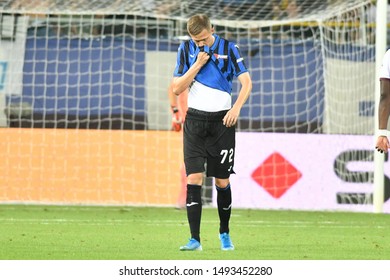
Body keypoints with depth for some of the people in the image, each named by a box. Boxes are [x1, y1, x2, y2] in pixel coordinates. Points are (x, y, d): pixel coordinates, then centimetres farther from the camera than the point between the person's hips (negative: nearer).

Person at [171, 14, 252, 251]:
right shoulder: (186, 49, 3)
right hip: (195, 119, 1)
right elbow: (177, 88, 1)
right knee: (193, 179, -10)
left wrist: (236, 108, -20)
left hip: (222, 120, -1)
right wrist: (197, 65, -11)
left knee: (222, 182, 3)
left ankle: (225, 233, 23)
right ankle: (195, 239, -11)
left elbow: (247, 82, -5)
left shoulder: (229, 48, -2)